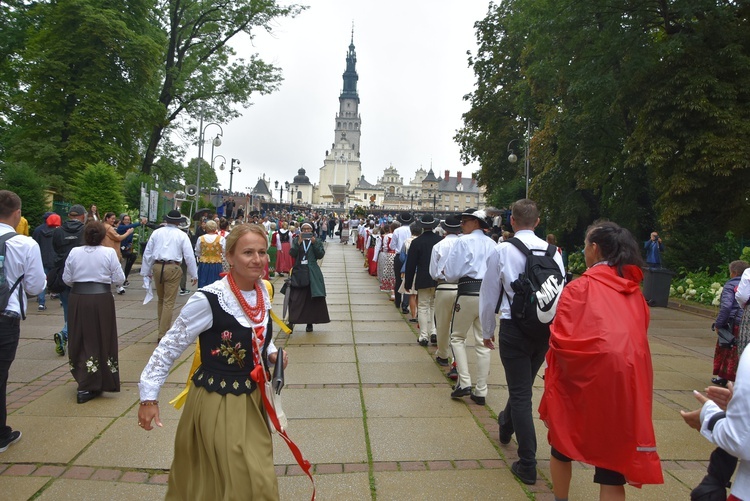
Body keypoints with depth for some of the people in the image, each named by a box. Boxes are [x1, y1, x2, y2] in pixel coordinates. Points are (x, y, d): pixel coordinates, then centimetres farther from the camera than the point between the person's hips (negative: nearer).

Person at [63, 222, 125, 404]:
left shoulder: (74, 252, 1)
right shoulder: (109, 253, -8)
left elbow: (66, 279, 5)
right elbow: (119, 279, -5)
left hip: (78, 298, 3)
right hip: (101, 299, -3)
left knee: (80, 339, 15)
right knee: (99, 339, 7)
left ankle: (83, 378, 24)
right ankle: (87, 387, 10)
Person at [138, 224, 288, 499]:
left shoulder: (263, 292, -2)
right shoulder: (208, 300, -23)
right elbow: (170, 347, -12)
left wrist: (272, 355, -4)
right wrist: (149, 396, -10)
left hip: (251, 397, 7)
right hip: (216, 402, -7)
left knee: (260, 479, 20)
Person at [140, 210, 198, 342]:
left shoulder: (156, 232, 8)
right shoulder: (182, 235, 0)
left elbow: (148, 253, 10)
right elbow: (189, 256, -2)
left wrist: (146, 271, 19)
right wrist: (194, 275, 5)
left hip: (157, 267, 4)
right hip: (173, 268, -4)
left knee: (161, 300, 19)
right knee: (169, 302, -1)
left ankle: (162, 330, 30)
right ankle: (163, 335, -2)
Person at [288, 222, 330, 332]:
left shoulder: (316, 241, 6)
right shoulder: (296, 240, 7)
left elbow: (320, 255, -3)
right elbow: (292, 254, -5)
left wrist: (314, 243, -14)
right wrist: (299, 242, -15)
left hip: (312, 272, 0)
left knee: (311, 298, 2)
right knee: (296, 298, -6)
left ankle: (310, 323, 11)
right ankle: (291, 321, -3)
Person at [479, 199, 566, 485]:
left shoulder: (502, 250, -9)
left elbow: (489, 293, -3)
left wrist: (487, 330, 11)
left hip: (514, 328, -4)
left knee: (521, 394, 3)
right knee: (524, 385, 24)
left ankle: (527, 464, 6)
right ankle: (506, 425, 50)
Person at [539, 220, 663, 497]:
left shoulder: (581, 287, -7)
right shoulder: (634, 289, 10)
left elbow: (561, 339, -14)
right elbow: (638, 334, 14)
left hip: (587, 379, -4)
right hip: (629, 381, 4)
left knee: (562, 444, 20)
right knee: (615, 457, 11)